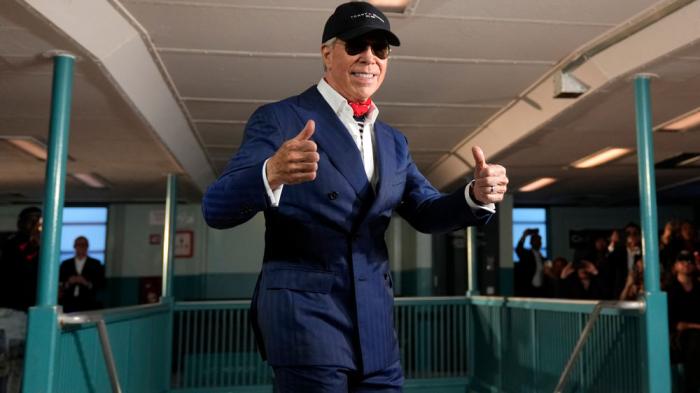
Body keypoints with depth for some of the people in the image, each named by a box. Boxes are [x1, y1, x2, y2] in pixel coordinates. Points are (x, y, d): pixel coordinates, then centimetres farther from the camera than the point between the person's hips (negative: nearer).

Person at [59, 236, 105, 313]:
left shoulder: (95, 264, 8)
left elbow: (101, 284, 2)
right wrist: (68, 283, -10)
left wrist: (87, 283, -12)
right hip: (69, 304, 1)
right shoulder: (65, 264, 12)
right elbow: (60, 285, 10)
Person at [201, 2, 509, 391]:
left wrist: (478, 194, -9)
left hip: (375, 322, 6)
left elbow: (427, 212, 12)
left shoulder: (393, 142, 14)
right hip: (304, 312, -5)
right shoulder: (279, 119, -4)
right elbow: (217, 209, -13)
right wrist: (271, 174, -34)